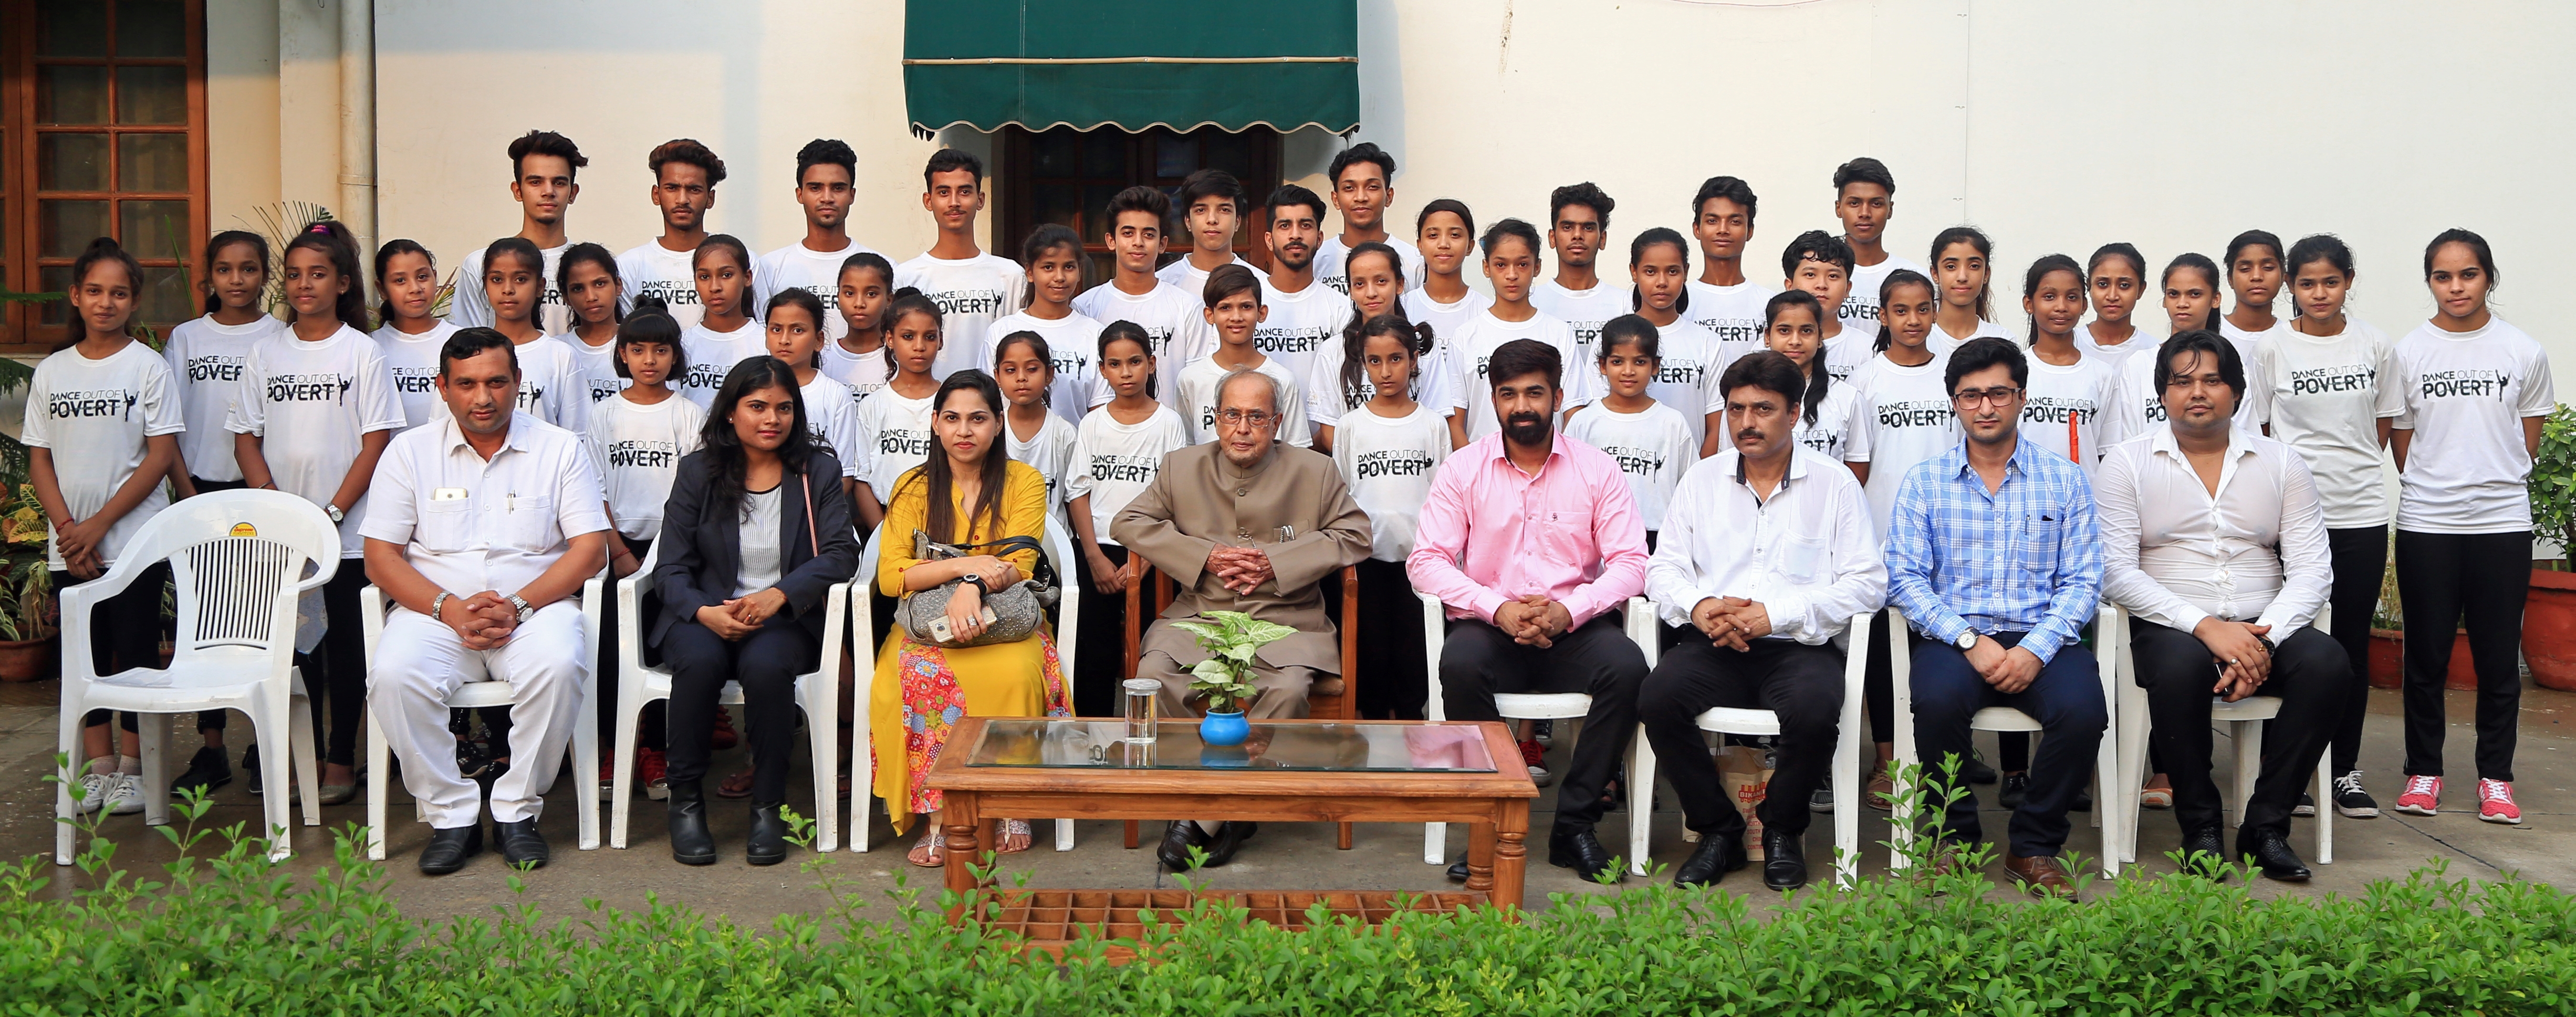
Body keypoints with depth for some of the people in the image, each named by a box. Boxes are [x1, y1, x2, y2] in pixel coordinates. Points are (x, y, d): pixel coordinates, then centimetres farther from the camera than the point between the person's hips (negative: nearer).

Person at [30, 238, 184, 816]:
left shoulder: (149, 368, -3)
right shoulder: (51, 372, 8)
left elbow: (160, 457, -8)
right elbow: (40, 460, 7)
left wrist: (98, 525, -12)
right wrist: (67, 529, -7)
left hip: (137, 540, -4)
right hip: (69, 546, 4)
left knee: (136, 653, 0)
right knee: (84, 655, 8)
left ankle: (132, 768, 11)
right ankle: (98, 765, 18)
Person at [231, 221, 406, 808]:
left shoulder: (362, 352, -2)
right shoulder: (267, 353, 8)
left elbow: (376, 441, -6)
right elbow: (246, 436, 8)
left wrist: (333, 512, -12)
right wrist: (269, 497, -8)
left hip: (349, 529, -3)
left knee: (345, 640, 3)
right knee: (293, 640, 6)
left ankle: (342, 760, 11)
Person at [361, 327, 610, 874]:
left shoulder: (559, 449, 7)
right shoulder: (410, 451, 9)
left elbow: (591, 550, 0)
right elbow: (380, 558, 3)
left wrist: (519, 604, -15)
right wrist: (451, 609, -14)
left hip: (535, 607, -1)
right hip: (436, 610, 1)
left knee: (559, 664, -34)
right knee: (394, 673, -30)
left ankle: (517, 810, -15)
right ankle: (452, 814, -15)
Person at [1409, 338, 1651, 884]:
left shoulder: (1597, 469, 6)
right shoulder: (1462, 470, 5)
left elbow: (1631, 562, -1)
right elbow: (1426, 561, -3)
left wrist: (1568, 611, -18)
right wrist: (1499, 609, -18)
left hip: (1574, 629, 1)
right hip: (1491, 627, 0)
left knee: (1626, 667, -30)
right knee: (1461, 663, -34)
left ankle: (1575, 824, -16)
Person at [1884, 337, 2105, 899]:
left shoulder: (2064, 479, 11)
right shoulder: (1924, 482, 9)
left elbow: (2082, 581, 4)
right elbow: (1904, 578, 0)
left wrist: (2035, 649, -13)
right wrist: (1971, 641, -14)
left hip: (2041, 638, 1)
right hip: (1954, 636, -1)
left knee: (2083, 707, -30)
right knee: (1939, 700, -34)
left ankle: (2036, 845, -6)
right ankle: (1954, 837, -8)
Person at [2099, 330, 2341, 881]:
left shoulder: (2281, 463, 11)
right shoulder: (2129, 462, 3)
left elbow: (2312, 569, 3)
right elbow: (2117, 571, -6)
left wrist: (2263, 640, -15)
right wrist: (2205, 627, -19)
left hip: (2263, 630, 3)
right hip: (2170, 628, -3)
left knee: (2327, 664, -27)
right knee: (2182, 666, -36)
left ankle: (2265, 825, -15)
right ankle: (2201, 828, -17)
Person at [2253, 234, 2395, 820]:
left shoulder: (2376, 347, 5)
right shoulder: (2270, 350, -1)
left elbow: (2383, 426, 15)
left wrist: (2352, 469, 9)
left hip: (2362, 514, 2)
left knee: (2352, 645, 6)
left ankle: (2345, 771, 15)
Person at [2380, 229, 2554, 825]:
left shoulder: (2522, 352, 3)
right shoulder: (2408, 353, 1)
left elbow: (2528, 439, 9)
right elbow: (2399, 439, 6)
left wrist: (2493, 483, 4)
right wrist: (2432, 489, 3)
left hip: (2503, 524, 0)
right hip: (2425, 527, 0)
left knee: (2498, 657, 5)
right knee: (2426, 657, 6)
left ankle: (2496, 777, 16)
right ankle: (2423, 771, 17)